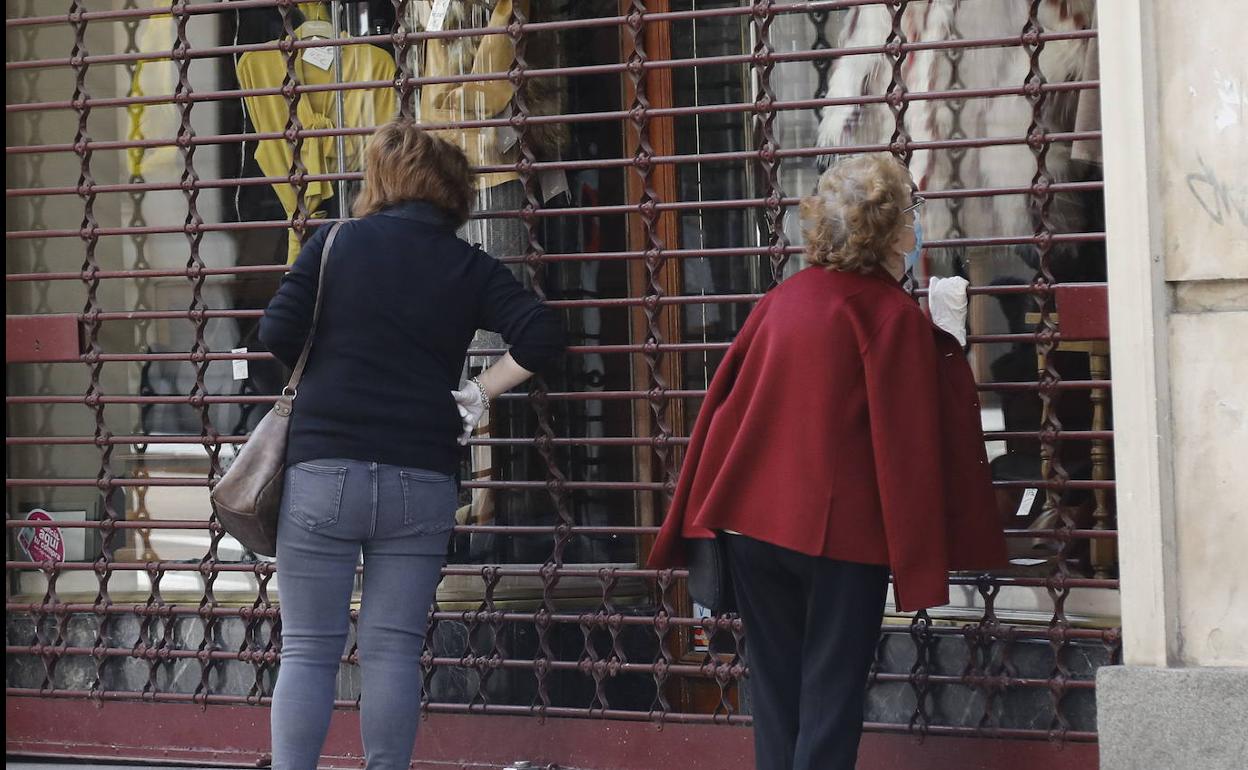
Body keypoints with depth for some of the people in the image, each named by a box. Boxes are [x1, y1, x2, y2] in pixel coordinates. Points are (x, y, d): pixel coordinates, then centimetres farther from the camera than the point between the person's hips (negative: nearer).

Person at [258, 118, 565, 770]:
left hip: (325, 470, -1)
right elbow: (543, 337, -5)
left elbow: (277, 335, -4)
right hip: (422, 480, 2)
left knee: (308, 651, 3)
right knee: (393, 650, 6)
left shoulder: (337, 242, 1)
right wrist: (477, 393, 4)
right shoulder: (470, 268, 5)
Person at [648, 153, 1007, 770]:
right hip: (841, 528, -5)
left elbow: (724, 401, 9)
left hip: (750, 520, 5)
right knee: (831, 694, 2)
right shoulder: (894, 315, -9)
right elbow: (909, 440, -11)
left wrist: (698, 522, 14)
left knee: (774, 692, 12)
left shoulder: (781, 299, 7)